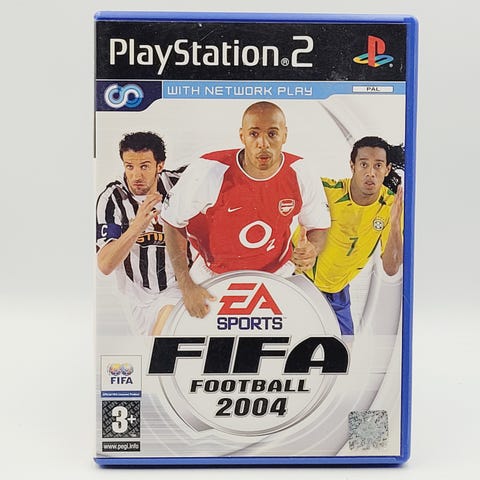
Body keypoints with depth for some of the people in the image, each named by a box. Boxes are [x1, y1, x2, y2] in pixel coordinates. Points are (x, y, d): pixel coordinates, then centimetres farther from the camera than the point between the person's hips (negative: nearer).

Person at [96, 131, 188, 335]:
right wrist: (137, 226, -34)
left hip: (185, 284, 0)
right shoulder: (111, 198, -11)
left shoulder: (178, 182, -6)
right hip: (142, 298, 0)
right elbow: (104, 266, -18)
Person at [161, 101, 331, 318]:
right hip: (213, 274, -1)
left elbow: (319, 225, 0)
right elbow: (173, 221, -14)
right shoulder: (208, 172, -28)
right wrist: (186, 286, -17)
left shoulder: (300, 174, -17)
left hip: (275, 274, 2)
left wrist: (312, 249, -24)